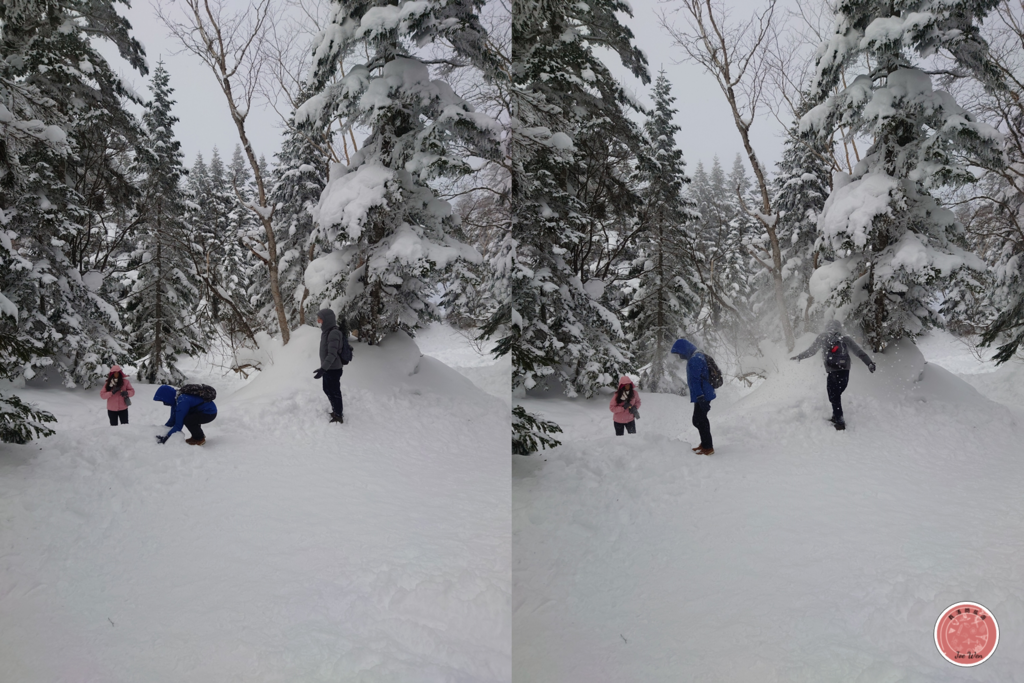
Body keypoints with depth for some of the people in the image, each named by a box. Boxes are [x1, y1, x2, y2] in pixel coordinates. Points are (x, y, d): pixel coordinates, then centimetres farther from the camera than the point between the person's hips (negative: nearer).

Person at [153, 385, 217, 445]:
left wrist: (165, 439, -23)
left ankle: (200, 439, -3)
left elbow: (178, 425, -27)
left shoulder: (182, 402, -28)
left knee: (187, 420, -26)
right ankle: (199, 435, 20)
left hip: (210, 413, -10)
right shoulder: (175, 399, 3)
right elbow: (173, 419, 8)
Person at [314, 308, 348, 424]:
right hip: (328, 368, 9)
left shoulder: (334, 333, -23)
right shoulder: (326, 331, 5)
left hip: (333, 369, -9)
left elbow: (332, 354, -27)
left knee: (334, 392, 3)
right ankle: (337, 410, 39)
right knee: (327, 390, 22)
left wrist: (323, 369, -33)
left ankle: (338, 416, 17)